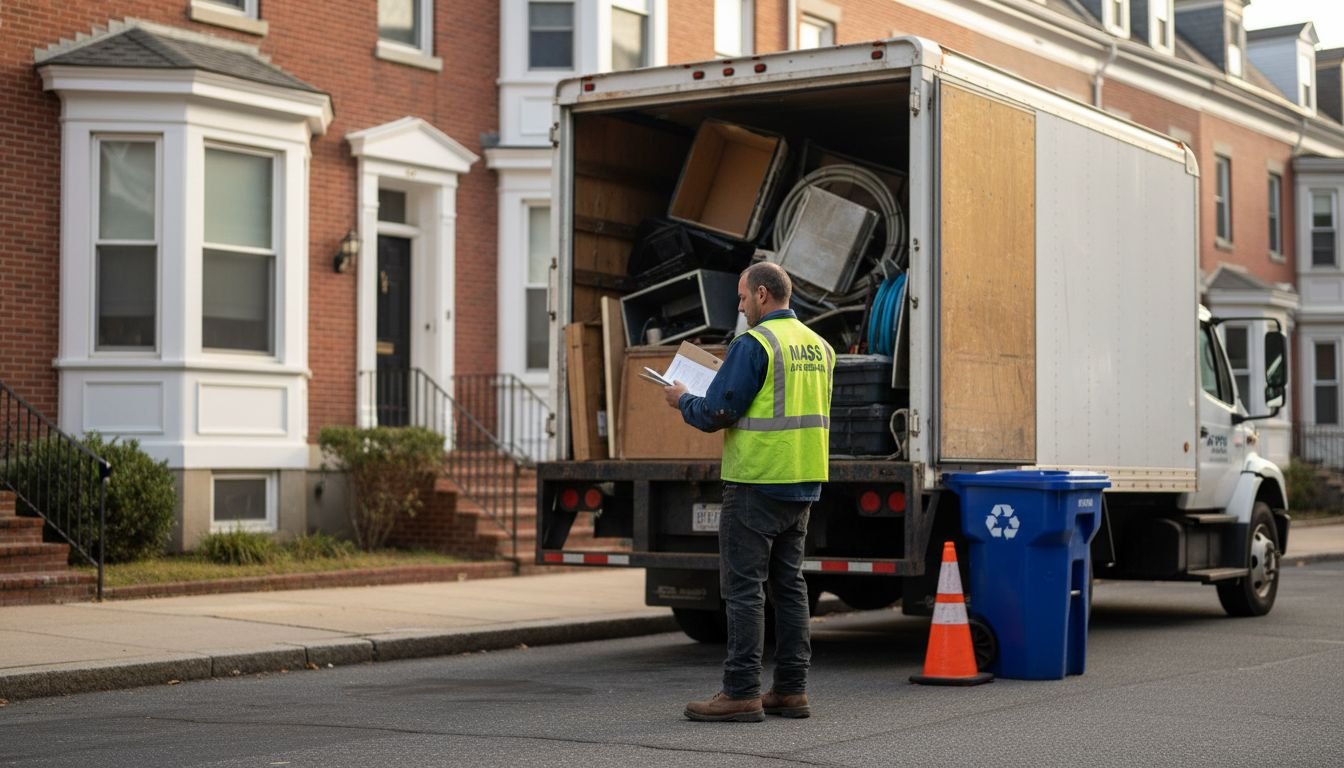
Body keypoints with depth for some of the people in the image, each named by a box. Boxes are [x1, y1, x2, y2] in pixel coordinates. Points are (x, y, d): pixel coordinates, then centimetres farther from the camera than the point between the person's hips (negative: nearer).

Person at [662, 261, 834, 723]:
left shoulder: (753, 345, -13)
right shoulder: (818, 346, 13)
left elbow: (717, 414, -15)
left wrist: (682, 400, 5)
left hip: (757, 482, -8)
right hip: (803, 484, 8)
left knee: (743, 586, -4)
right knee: (789, 584, 12)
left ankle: (741, 693, -4)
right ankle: (791, 690, 14)